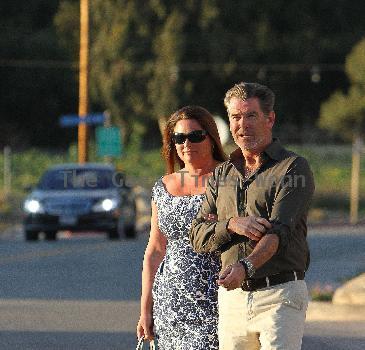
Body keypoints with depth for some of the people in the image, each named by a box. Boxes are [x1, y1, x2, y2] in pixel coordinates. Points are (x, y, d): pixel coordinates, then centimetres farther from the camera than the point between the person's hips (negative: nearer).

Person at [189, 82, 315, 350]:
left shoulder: (294, 168, -3)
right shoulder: (222, 174, 16)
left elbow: (279, 231, -15)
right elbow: (198, 237, 9)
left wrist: (245, 266, -32)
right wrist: (232, 225, -12)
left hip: (281, 295, -6)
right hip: (232, 296, 6)